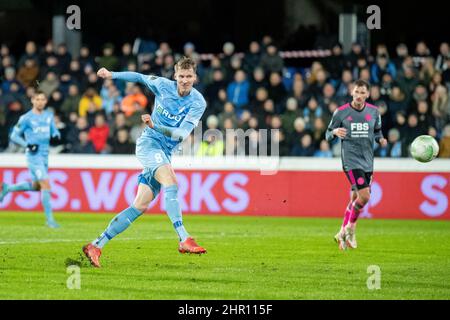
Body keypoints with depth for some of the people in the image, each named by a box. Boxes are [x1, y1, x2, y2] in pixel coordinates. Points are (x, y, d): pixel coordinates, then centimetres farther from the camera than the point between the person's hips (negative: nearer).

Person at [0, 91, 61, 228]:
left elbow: (54, 131, 19)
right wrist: (27, 145, -17)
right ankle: (49, 219, -10)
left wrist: (56, 136, -6)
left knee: (36, 186, 17)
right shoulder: (26, 118, -6)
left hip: (45, 154, 7)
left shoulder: (49, 116, 10)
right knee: (46, 185, -15)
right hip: (34, 154, -7)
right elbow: (14, 135, -2)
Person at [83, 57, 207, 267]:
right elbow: (140, 77, 17)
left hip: (164, 154, 3)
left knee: (140, 206, -1)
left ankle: (96, 246, 5)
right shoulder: (163, 85, -5)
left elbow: (183, 133, -18)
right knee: (171, 183, -29)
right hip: (149, 142, -3)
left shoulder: (198, 103, -7)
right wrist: (112, 75, 16)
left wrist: (156, 126, -31)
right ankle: (184, 240, -39)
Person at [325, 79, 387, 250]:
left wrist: (381, 139, -3)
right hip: (351, 160, -5)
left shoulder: (373, 112, 6)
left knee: (355, 198, 9)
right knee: (364, 195, -18)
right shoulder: (341, 112, -3)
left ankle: (342, 234, 24)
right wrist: (334, 132, -19)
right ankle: (350, 229, 2)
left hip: (367, 161, 5)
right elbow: (328, 135, 4)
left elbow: (377, 132, 19)